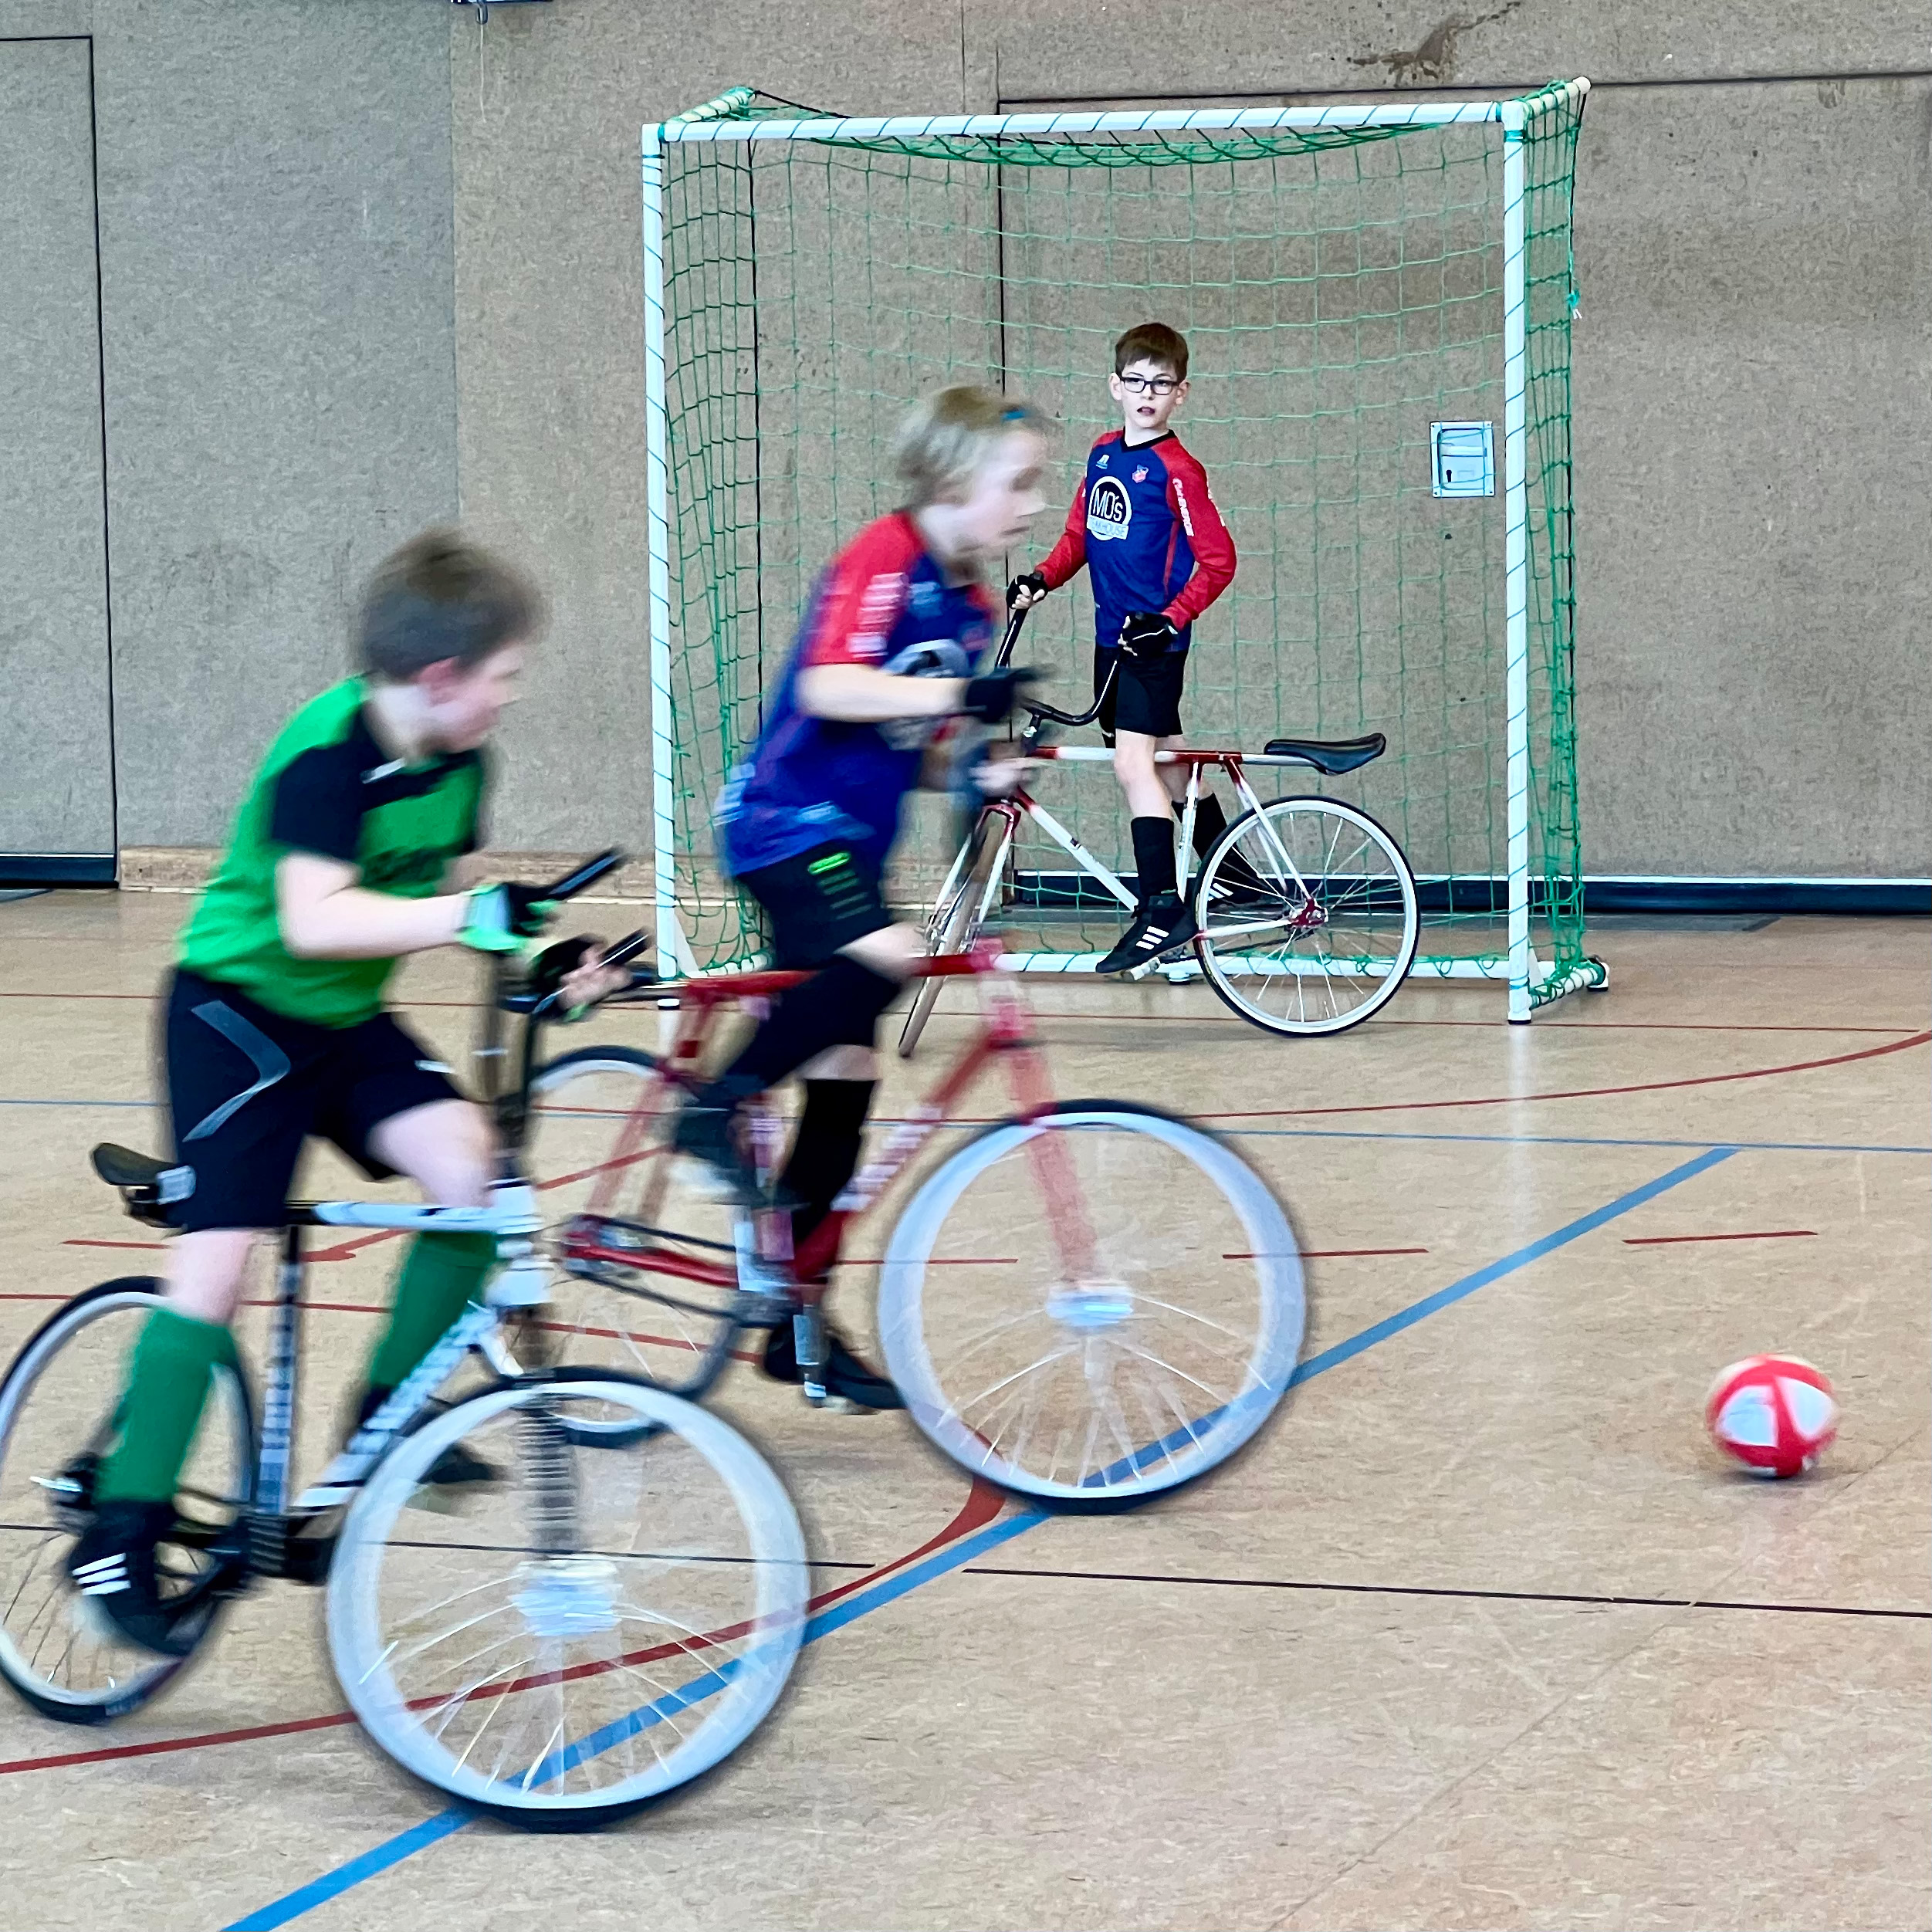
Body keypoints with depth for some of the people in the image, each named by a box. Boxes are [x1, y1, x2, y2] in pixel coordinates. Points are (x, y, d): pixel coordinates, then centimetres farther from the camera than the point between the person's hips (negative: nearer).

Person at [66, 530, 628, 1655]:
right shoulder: (329, 754, -26)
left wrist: (549, 959, -7)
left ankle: (391, 1411, 3)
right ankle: (122, 1535, -6)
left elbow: (437, 902, 9)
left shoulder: (455, 760, -1)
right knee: (216, 1263, -13)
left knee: (470, 1167, -15)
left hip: (349, 1017, 7)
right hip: (239, 1010, -7)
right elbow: (315, 918, -38)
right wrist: (468, 914, -46)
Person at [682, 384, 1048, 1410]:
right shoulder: (883, 555, -14)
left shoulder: (973, 607, 11)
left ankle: (796, 1327, 14)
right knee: (882, 957, -35)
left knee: (845, 1076, 7)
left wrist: (979, 771, -3)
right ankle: (718, 1107, -16)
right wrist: (958, 693, -39)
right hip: (786, 821, -9)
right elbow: (829, 686, -30)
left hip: (852, 840, 9)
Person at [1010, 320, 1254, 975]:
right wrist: (1042, 578, 3)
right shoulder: (1103, 454, 9)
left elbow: (1217, 559, -14)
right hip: (1111, 634, 8)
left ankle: (1162, 909, -17)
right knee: (1166, 761, 16)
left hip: (1153, 641, -8)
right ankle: (1236, 878, 30)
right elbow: (1080, 533, 19)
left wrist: (1170, 619, -22)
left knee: (1133, 762, -17)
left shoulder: (1176, 469, -14)